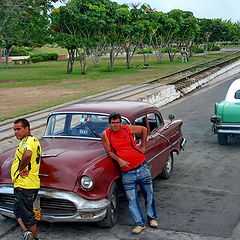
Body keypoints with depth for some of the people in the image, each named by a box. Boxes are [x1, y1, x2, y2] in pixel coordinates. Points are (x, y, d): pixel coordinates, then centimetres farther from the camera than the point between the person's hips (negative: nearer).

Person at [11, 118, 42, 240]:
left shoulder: (27, 141, -16)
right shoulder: (35, 140, 15)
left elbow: (27, 154, -39)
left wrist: (21, 168, -22)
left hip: (24, 185, -10)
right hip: (33, 184, 10)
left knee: (26, 214, 2)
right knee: (18, 210, 19)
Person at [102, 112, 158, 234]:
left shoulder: (128, 128, -2)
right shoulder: (106, 134, -4)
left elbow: (144, 129, 14)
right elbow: (109, 151, 0)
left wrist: (143, 146, 12)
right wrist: (119, 160, -16)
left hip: (142, 168, 1)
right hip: (127, 173, -1)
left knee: (149, 194, 12)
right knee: (132, 199, -1)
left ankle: (152, 218, 29)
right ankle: (140, 223, 9)